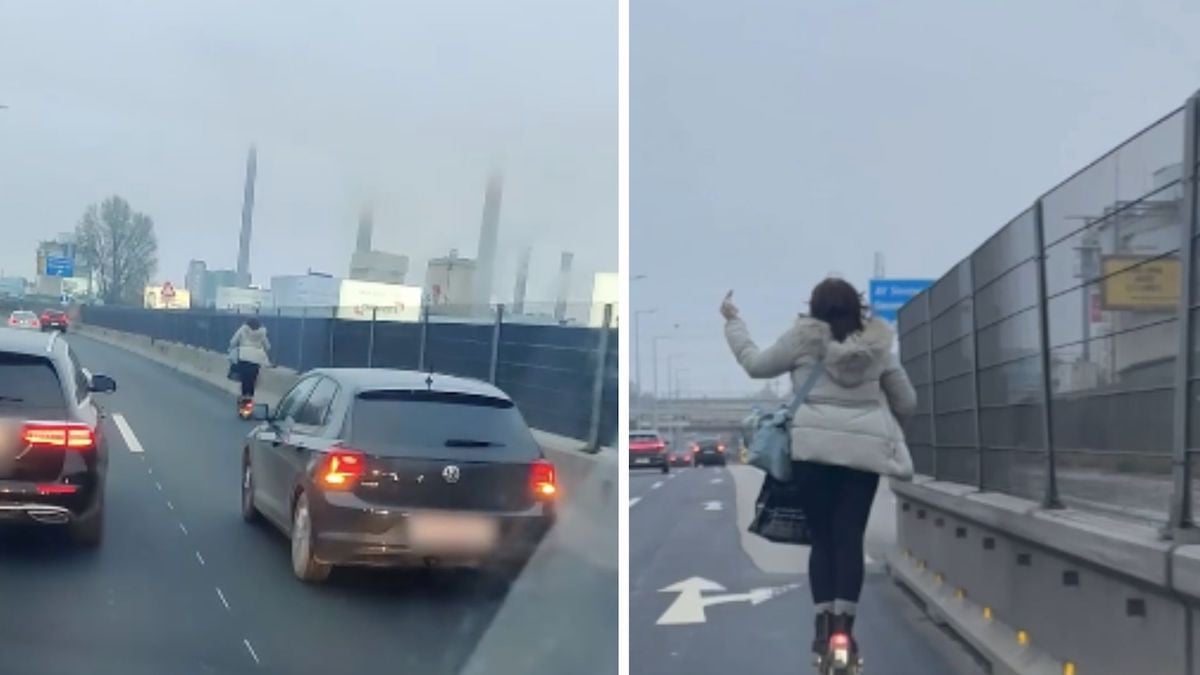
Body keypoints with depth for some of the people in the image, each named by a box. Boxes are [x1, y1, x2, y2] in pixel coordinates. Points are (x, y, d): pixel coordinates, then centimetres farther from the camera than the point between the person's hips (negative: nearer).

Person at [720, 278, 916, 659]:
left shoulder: (805, 338, 3)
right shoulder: (877, 345, 11)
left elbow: (755, 364, 15)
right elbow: (907, 402, 17)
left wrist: (732, 321, 26)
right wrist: (882, 419, 38)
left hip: (814, 446, -1)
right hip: (864, 449, 1)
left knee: (822, 537, 8)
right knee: (850, 537, 2)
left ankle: (824, 624, 4)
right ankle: (843, 624, -6)